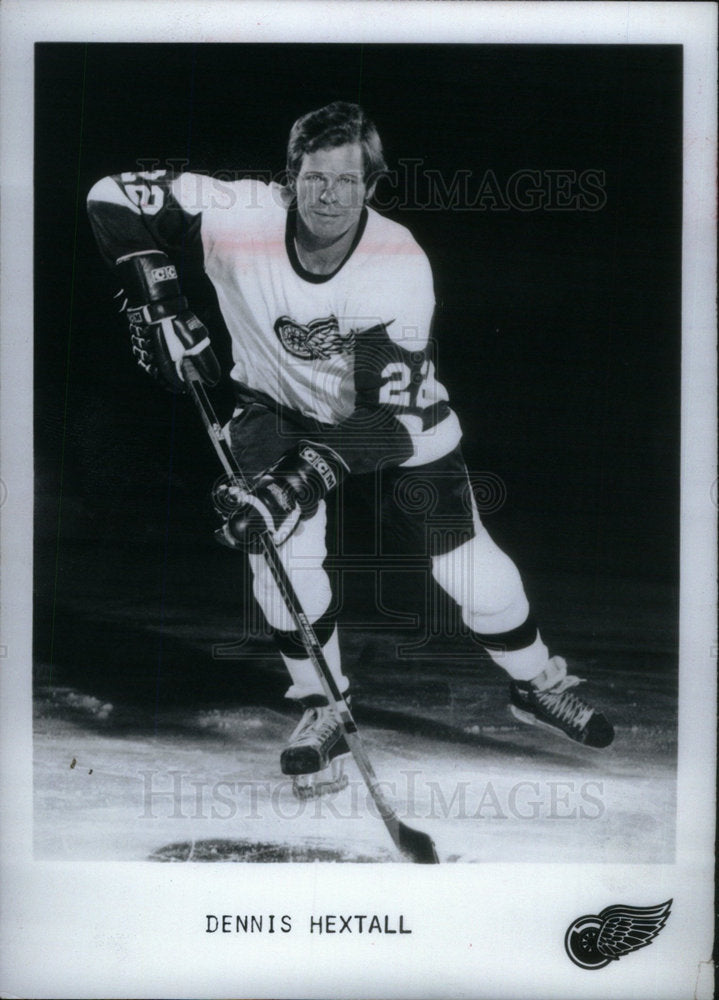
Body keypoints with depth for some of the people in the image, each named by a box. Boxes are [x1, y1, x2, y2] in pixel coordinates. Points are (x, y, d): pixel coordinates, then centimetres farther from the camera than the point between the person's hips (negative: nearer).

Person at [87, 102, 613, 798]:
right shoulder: (240, 219, -28)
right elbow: (114, 197, -17)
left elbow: (389, 420, -34)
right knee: (281, 547, -20)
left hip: (397, 410, -1)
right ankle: (321, 709, 4)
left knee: (463, 556, -1)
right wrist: (155, 303, -27)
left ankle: (537, 684, 26)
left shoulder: (402, 265, -32)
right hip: (277, 404, 1)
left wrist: (297, 483, -44)